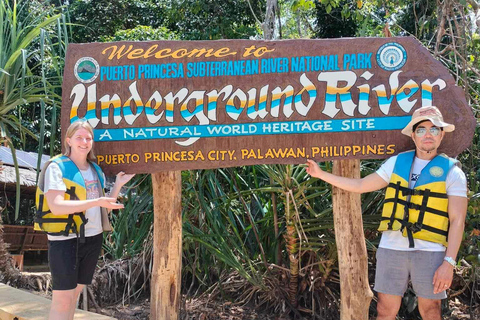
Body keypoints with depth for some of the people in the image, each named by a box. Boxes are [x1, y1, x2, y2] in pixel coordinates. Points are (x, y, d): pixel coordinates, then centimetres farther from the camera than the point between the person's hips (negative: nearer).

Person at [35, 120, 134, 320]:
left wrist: (118, 184, 3)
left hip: (92, 238, 7)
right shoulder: (56, 167, -9)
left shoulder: (95, 169, 12)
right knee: (62, 299, -5)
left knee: (75, 292, 14)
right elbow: (56, 206, -22)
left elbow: (103, 206, 15)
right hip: (66, 239, -7)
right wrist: (96, 201, -26)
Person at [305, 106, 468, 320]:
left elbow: (457, 220, -5)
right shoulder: (396, 162, 9)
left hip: (429, 252, -2)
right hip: (392, 248, 3)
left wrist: (449, 263, -13)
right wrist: (321, 174, 17)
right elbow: (360, 186, 15)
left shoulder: (452, 172, -1)